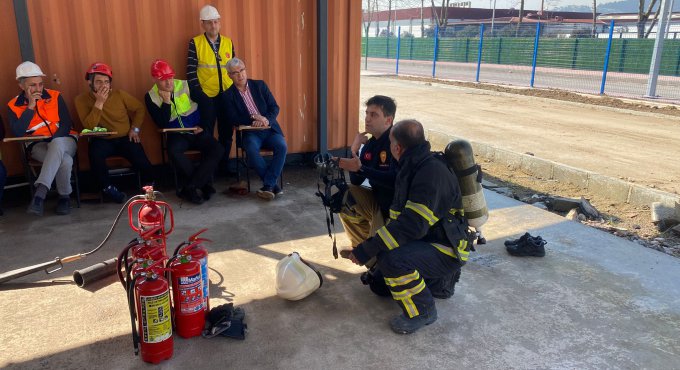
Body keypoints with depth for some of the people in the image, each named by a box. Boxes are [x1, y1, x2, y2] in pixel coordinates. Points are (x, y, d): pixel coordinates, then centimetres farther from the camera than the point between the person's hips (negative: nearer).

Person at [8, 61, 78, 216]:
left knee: (56, 145, -39)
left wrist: (53, 140, -15)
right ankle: (64, 196, -16)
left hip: (63, 140, 0)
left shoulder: (55, 96, 5)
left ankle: (40, 193, -39)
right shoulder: (14, 105, 5)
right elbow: (17, 133, -9)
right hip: (38, 146, 0)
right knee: (65, 160, -34)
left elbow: (67, 124, 1)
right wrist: (30, 107, -11)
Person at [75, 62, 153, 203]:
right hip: (102, 140, -1)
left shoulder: (119, 94, -2)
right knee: (95, 153, -35)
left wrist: (135, 128, -1)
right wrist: (99, 102, -23)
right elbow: (89, 126, -18)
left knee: (140, 159, -24)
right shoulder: (82, 99, -6)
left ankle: (150, 183, 11)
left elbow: (139, 108, 11)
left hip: (125, 138, 1)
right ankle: (108, 188, -11)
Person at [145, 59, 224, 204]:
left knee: (218, 150, -26)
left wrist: (202, 126, -4)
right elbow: (161, 124, -12)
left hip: (197, 132, 1)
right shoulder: (151, 97, -3)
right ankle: (205, 183, -19)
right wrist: (166, 101, -20)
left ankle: (189, 188, -22)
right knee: (174, 152, -36)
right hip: (177, 135, -1)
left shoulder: (185, 85, -1)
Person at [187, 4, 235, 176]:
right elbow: (191, 72, -6)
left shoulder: (228, 42, 7)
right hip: (206, 96, -3)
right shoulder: (195, 43, -4)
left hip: (227, 95, 3)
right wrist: (198, 94, -10)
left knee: (226, 133, 10)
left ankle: (225, 166, 23)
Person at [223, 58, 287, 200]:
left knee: (282, 146, -28)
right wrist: (254, 118, -17)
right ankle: (273, 184, -20)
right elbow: (234, 119, -4)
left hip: (269, 129, 2)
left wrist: (266, 120, -15)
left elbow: (274, 107, 4)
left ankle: (268, 185, -22)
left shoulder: (259, 85, 10)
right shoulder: (228, 95, 5)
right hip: (250, 132, -2)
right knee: (251, 150, -34)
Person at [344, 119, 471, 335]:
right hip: (424, 239, 9)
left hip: (447, 251, -9)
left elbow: (412, 225, -34)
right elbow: (400, 215, 17)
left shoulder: (432, 173, -26)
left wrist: (367, 250, -32)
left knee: (392, 259, -32)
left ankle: (423, 311, -11)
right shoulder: (413, 168, 5)